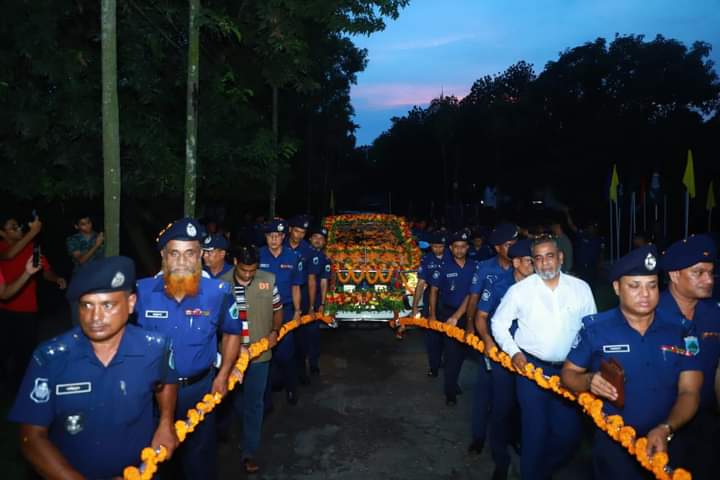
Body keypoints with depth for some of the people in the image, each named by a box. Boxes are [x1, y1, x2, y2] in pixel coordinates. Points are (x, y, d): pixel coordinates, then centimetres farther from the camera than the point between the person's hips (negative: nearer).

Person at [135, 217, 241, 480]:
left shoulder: (218, 292, -14)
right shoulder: (142, 290, -13)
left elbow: (232, 333, 2)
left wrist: (223, 375, -3)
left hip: (199, 387, 0)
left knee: (199, 455, 20)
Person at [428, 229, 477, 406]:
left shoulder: (473, 267, -7)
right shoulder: (444, 267, -9)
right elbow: (434, 290, 0)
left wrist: (457, 316, -8)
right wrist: (432, 314, -1)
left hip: (465, 313, 2)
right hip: (447, 312, -2)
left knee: (461, 350, 14)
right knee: (452, 351, -3)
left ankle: (453, 381, 34)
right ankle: (450, 391, 8)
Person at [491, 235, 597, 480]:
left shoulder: (581, 288, -1)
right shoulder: (519, 290, -6)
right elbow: (499, 322, 3)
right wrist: (513, 352, -7)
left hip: (569, 371, 3)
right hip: (531, 367, -2)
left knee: (568, 432, 12)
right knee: (535, 431, 5)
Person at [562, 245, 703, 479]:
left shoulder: (680, 329, -6)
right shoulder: (596, 329, -10)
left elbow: (689, 392, -6)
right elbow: (568, 373, -2)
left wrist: (666, 429, -22)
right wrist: (588, 382, -24)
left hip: (666, 444, 2)